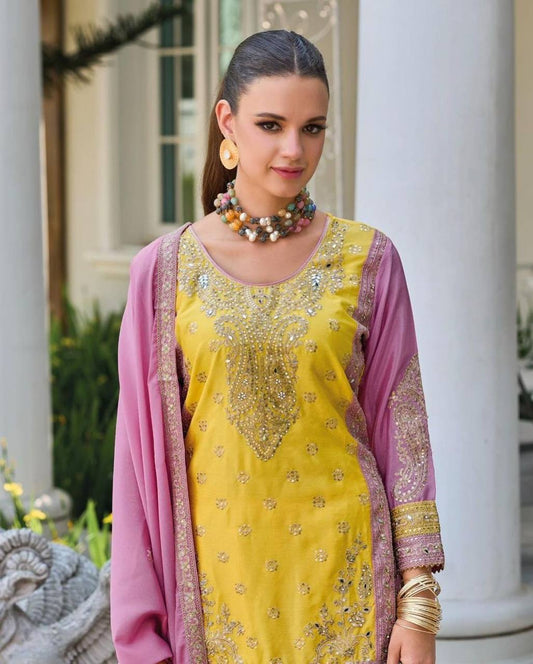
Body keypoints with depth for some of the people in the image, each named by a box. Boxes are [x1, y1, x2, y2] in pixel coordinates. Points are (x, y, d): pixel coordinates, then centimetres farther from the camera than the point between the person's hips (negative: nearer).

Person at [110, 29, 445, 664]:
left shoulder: (367, 260, -1)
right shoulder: (165, 270, -1)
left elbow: (401, 433, 0)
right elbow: (144, 453, 1)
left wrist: (418, 602, -5)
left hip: (342, 582, 0)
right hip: (218, 577, 0)